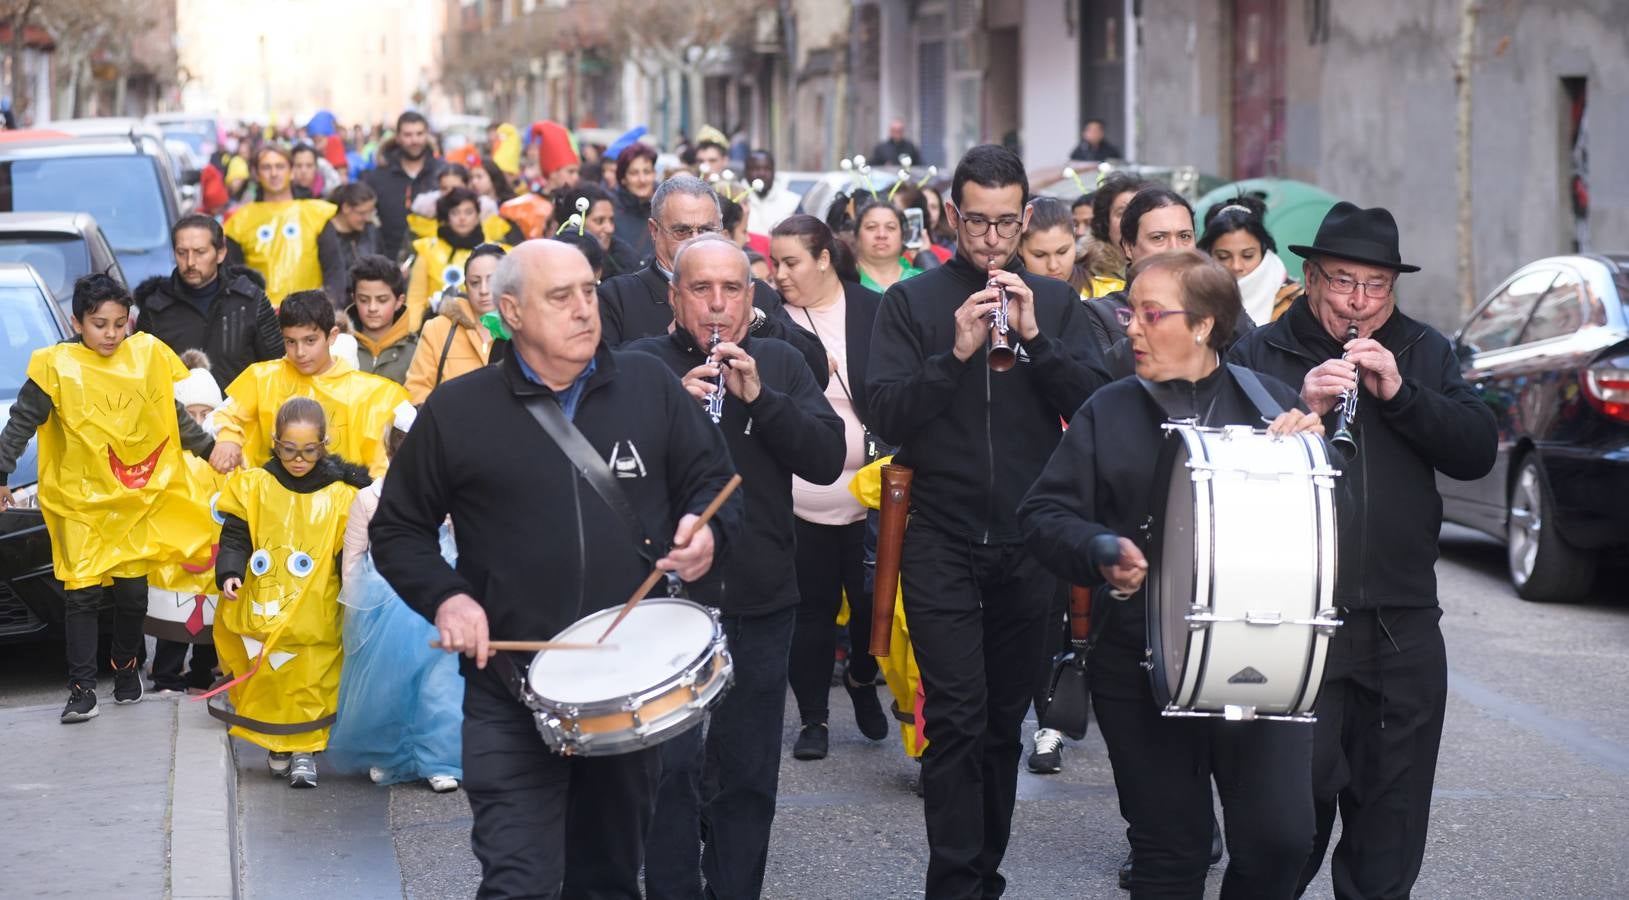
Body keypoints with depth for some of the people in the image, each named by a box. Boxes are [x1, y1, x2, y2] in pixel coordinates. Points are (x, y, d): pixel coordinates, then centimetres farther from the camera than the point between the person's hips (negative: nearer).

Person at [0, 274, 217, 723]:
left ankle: (126, 668, 29)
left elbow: (175, 414, 13)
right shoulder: (57, 366, -9)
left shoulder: (147, 355, -1)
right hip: (80, 501, -2)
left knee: (133, 591, 7)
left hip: (137, 498, 2)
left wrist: (209, 449, 19)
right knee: (82, 594, -4)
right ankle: (82, 689, 0)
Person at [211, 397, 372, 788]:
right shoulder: (254, 486, 0)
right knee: (267, 684, 8)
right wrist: (229, 573, -18)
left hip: (315, 620, -1)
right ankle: (276, 746, 24)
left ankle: (305, 751, 13)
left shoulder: (341, 495, -1)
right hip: (261, 612, 1)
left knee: (310, 686, 2)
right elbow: (235, 537, -1)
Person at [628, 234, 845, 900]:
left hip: (761, 602, 3)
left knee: (749, 772, 10)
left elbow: (828, 459, -4)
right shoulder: (640, 365, -1)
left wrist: (758, 396, -16)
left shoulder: (780, 364, 7)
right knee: (671, 765, -2)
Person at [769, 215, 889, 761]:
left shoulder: (876, 311, -1)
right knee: (812, 607, 5)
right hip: (798, 498, 0)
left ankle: (863, 679, 34)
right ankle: (813, 717, 17)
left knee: (872, 600, 6)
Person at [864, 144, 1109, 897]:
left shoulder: (1054, 302, 8)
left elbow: (1095, 405, -3)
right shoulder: (913, 303, 2)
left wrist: (1035, 338, -15)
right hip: (942, 544, -3)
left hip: (1029, 544, 3)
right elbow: (885, 414, -8)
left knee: (1005, 719, 10)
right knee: (957, 719, -9)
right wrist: (955, 354, -20)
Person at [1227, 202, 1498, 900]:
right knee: (1302, 789, -6)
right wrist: (1301, 409, -21)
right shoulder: (1258, 355, 1)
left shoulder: (1424, 353, 12)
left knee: (1392, 815, 9)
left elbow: (1477, 452, 1)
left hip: (1403, 620, 4)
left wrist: (1400, 392, -11)